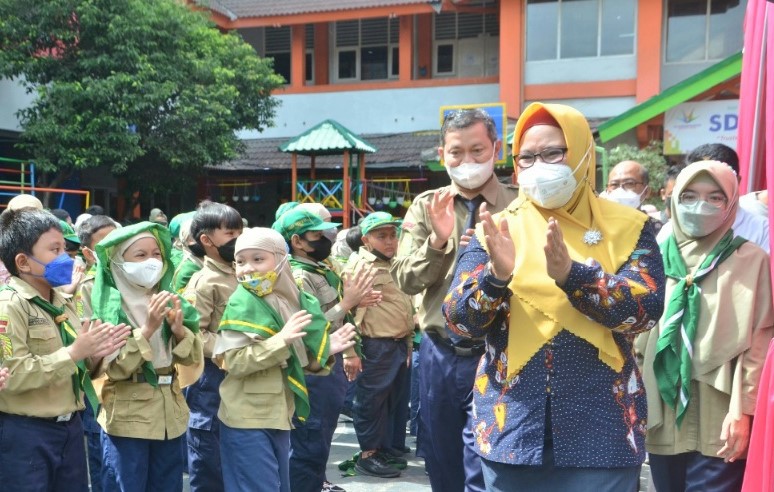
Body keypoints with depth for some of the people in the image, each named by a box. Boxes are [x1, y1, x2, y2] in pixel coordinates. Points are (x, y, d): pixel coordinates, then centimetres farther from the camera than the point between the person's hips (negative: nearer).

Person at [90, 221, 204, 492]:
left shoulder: (167, 300, 5)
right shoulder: (110, 307, -10)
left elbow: (193, 359, 4)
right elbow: (115, 368, -18)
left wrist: (179, 328, -14)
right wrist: (148, 328, -25)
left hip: (170, 416, 5)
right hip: (128, 419, -5)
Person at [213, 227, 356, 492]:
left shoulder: (288, 300, 6)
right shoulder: (242, 303, -14)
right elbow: (234, 361, -23)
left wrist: (325, 349, -2)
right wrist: (281, 340, -29)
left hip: (278, 416, 7)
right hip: (248, 420, -7)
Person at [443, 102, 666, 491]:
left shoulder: (627, 227, 1)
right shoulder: (497, 230, 4)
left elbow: (646, 309, -12)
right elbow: (458, 319, -4)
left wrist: (571, 273, -26)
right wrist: (496, 275, -23)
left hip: (602, 429, -1)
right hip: (511, 426, 1)